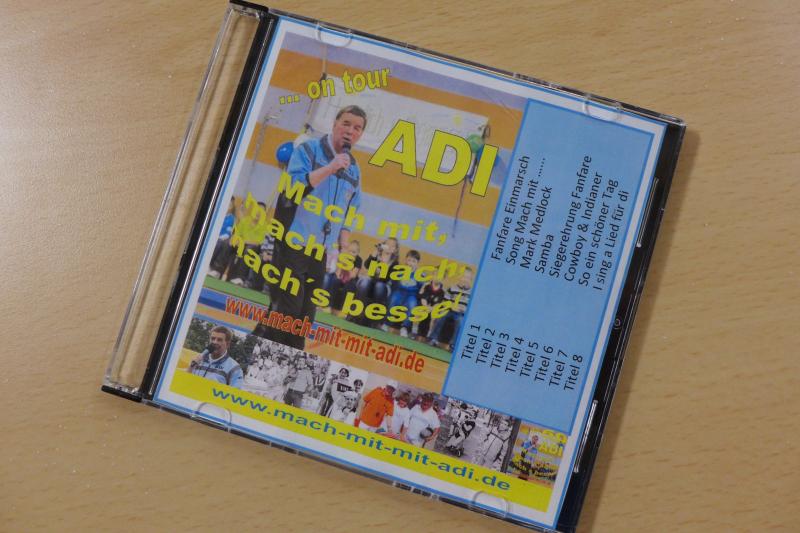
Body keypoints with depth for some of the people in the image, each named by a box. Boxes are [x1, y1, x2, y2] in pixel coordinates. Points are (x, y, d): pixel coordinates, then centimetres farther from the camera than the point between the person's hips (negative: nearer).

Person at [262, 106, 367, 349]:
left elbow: (348, 215, 18)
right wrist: (331, 168, -20)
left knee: (305, 315, 8)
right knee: (284, 309, -8)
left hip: (321, 251, 6)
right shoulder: (308, 150, -2)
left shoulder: (354, 169, 14)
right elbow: (293, 186, -17)